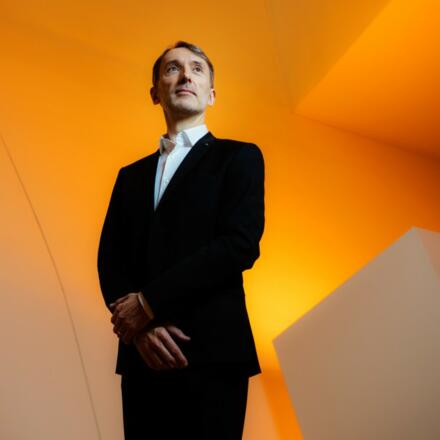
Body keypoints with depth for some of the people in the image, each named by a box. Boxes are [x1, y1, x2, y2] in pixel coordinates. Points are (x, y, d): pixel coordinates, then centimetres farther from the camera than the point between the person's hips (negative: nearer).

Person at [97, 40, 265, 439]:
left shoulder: (239, 157, 4)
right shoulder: (132, 175, 18)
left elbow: (240, 245, -10)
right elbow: (110, 260, 8)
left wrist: (148, 302, -12)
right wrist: (140, 325, -11)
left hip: (212, 351, -4)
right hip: (142, 356, 4)